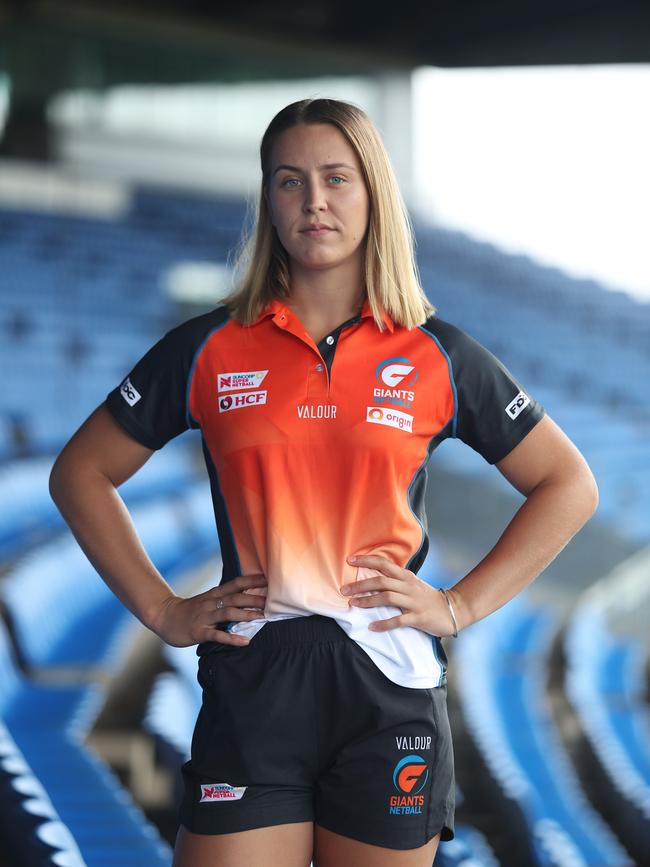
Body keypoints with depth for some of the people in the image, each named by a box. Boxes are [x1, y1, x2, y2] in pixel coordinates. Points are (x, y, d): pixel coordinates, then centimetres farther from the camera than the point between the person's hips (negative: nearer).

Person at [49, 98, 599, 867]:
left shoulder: (439, 360, 5)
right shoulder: (209, 351, 6)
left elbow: (568, 485, 12)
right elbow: (81, 472, 13)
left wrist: (462, 605, 2)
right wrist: (162, 611, 4)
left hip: (391, 686, 0)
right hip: (251, 684, 0)